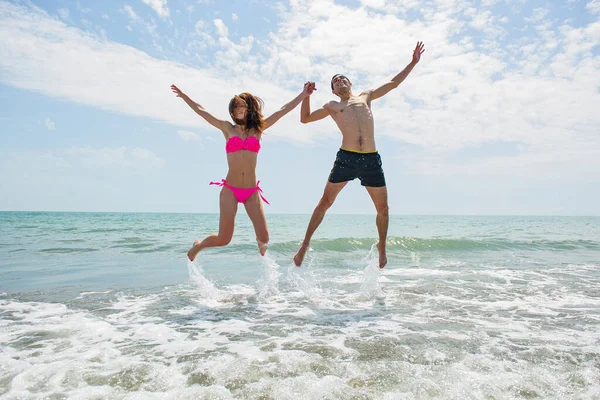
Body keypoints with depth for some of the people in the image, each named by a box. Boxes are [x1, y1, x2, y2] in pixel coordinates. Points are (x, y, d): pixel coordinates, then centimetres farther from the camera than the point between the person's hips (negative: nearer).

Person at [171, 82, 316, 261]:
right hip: (230, 190, -1)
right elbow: (201, 111, 12)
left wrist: (304, 94, 13)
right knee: (224, 239, -3)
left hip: (252, 192, 2)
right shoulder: (227, 128, 7)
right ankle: (197, 246, 30)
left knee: (264, 238, -3)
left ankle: (259, 243, 37)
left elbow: (283, 110, 11)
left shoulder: (258, 129, 10)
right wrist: (183, 95, 16)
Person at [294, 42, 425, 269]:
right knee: (325, 202, -2)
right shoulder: (332, 107, 19)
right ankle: (305, 244, 9)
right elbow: (305, 119, 21)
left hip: (371, 160, 2)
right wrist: (306, 95, 10)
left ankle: (382, 246, 26)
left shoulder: (366, 97, 24)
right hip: (345, 158, -2)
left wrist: (413, 62, 31)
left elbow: (393, 83, 29)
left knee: (383, 208, 4)